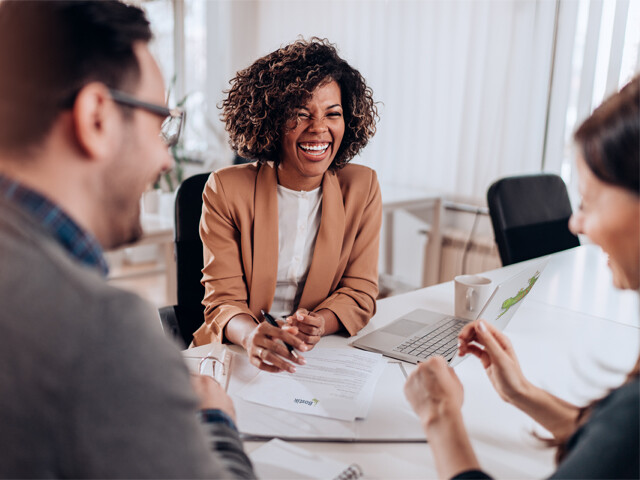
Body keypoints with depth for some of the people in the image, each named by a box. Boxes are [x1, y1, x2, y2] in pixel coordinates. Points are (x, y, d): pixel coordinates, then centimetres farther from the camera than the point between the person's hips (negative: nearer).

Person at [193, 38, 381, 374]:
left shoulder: (362, 188, 1)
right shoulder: (226, 190, -5)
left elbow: (360, 292, 2)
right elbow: (223, 299, -7)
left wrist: (318, 324, -20)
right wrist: (251, 336, -30)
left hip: (327, 356, 0)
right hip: (237, 356, 1)